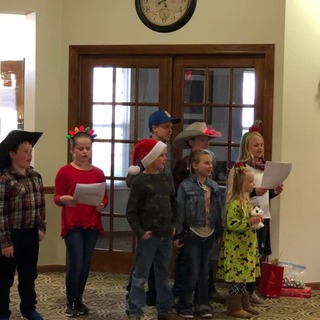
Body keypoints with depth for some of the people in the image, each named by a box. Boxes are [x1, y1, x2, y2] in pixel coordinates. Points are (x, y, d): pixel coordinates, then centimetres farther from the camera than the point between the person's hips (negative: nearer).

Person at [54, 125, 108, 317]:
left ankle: (79, 300, 23)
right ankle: (70, 302, 9)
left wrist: (102, 205, -10)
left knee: (86, 264, 8)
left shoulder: (98, 173, 5)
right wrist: (64, 199, -24)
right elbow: (56, 198, -2)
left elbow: (105, 197, 11)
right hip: (72, 224, -4)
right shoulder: (65, 171, -5)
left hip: (92, 224, 4)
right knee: (75, 264, -8)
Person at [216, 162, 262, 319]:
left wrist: (255, 220, 10)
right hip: (236, 246, -10)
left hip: (245, 245, 10)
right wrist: (250, 222, -26)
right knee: (236, 275, -3)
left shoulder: (246, 200, 11)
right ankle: (234, 307, 5)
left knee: (243, 274, 15)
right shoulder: (235, 203, -20)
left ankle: (243, 304, 23)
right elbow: (232, 225, -24)